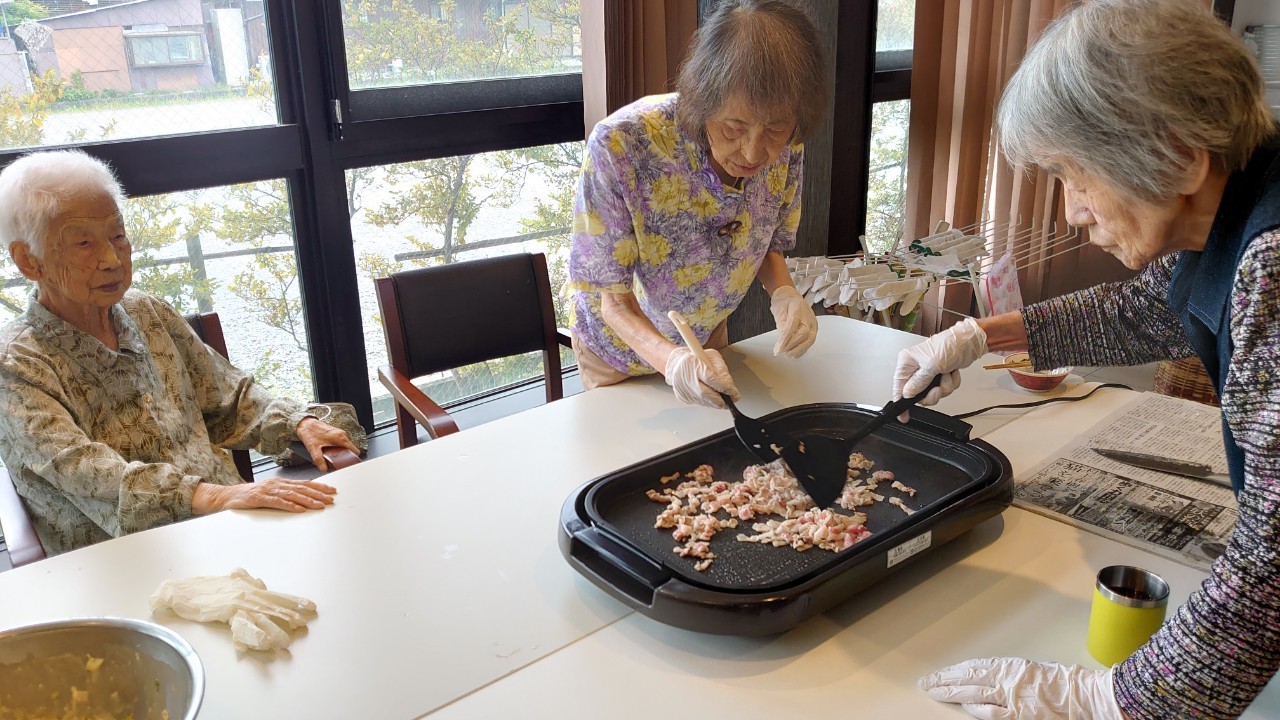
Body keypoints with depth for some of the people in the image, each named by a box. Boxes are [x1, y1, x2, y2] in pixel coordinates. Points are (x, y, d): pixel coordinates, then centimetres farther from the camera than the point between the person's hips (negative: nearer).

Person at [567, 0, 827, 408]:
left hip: (708, 337, 4)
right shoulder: (619, 147, -37)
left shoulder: (784, 148, -23)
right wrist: (672, 360, -48)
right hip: (625, 349, -3)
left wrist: (783, 294, -27)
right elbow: (608, 297, -29)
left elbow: (772, 245, -4)